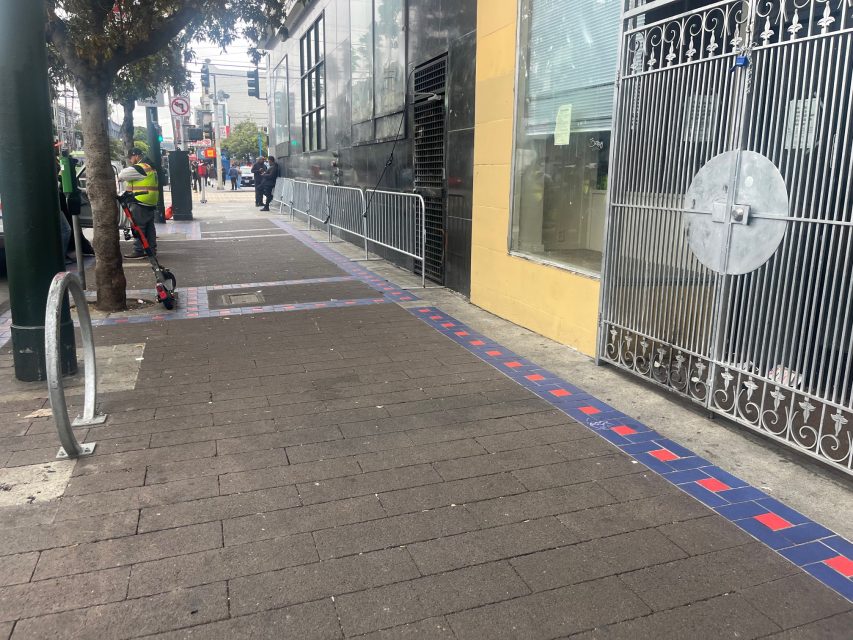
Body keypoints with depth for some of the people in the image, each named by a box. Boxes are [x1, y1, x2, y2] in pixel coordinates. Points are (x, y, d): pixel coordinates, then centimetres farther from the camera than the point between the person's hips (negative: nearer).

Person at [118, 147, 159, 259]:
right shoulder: (150, 167, 18)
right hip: (151, 203, 10)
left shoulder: (140, 168, -14)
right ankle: (152, 249, 18)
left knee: (138, 227, -6)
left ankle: (138, 251, -4)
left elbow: (122, 175, -16)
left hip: (140, 203, -10)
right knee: (149, 227, 13)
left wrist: (120, 177, 5)